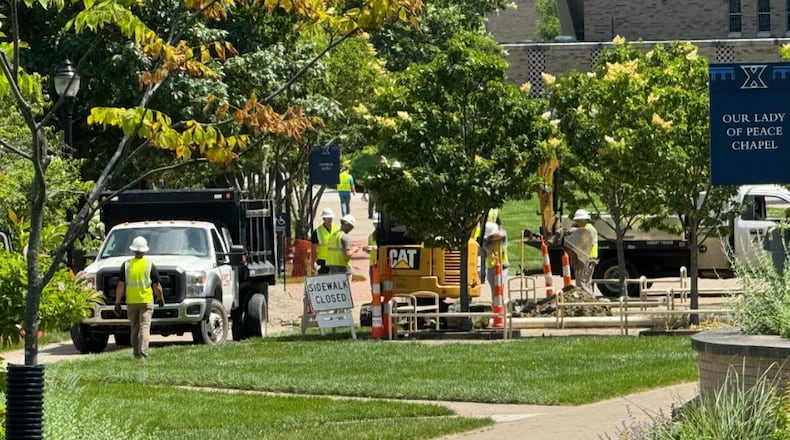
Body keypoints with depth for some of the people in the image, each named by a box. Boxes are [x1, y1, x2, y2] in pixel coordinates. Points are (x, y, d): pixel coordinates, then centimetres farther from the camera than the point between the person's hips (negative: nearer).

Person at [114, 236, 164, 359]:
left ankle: (136, 353, 20)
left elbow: (120, 285, -3)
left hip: (131, 302, 2)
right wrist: (160, 298, 18)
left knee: (134, 328, 14)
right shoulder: (149, 265, -3)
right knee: (145, 327, -5)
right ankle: (143, 351, -20)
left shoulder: (126, 265, 0)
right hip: (146, 301, -2)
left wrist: (117, 302, 1)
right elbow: (157, 285, 1)